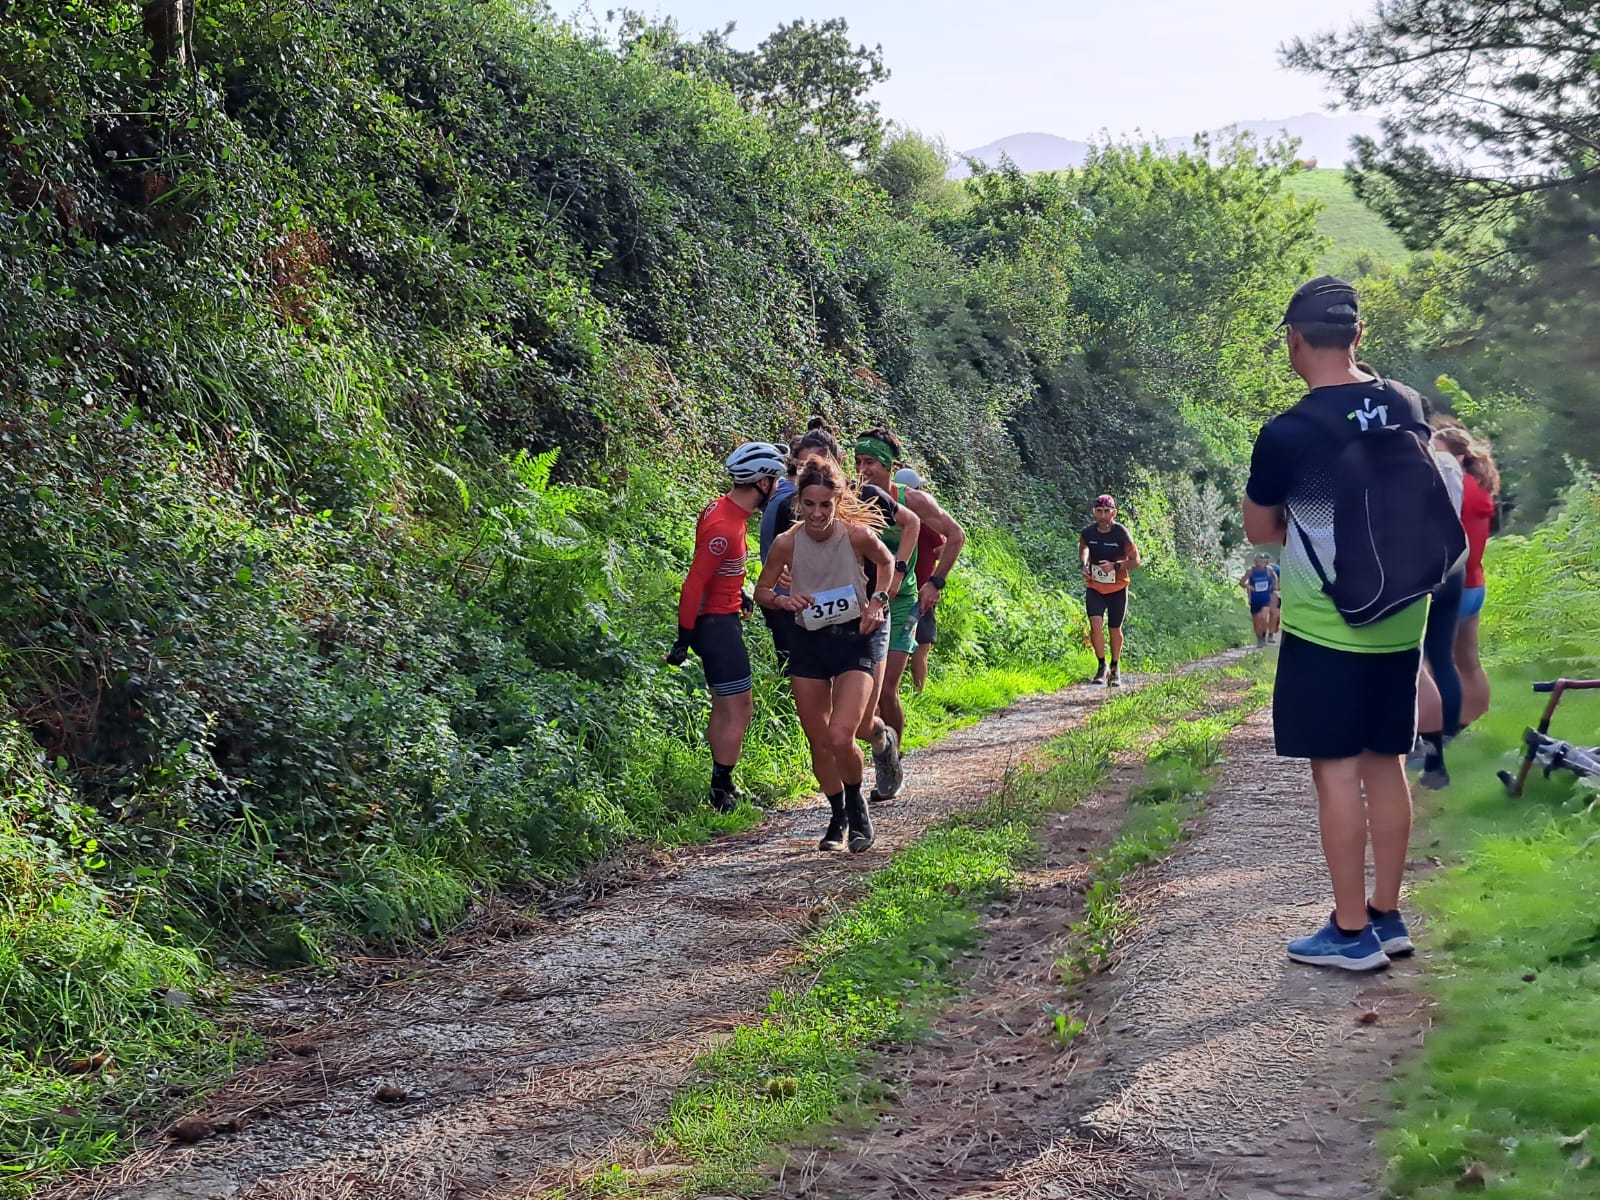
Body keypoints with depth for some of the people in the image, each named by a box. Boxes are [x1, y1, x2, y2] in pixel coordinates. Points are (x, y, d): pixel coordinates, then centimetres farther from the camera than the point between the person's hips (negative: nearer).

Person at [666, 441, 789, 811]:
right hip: (716, 624, -10)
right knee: (738, 712, -5)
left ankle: (723, 789, 26)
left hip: (720, 618, 10)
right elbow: (693, 584, -25)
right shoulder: (725, 528, -26)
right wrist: (684, 638, -21)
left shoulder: (724, 508, 5)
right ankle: (722, 796, 1)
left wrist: (738, 595, 24)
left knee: (724, 709, 17)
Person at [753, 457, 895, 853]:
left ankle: (857, 808, 10)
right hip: (808, 642, 3)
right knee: (819, 742, 8)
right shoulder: (786, 543, -11)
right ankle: (838, 817, 31)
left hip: (855, 638, -3)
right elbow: (761, 591, 4)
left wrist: (877, 601, -5)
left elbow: (886, 563, 9)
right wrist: (782, 601, -17)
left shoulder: (858, 534, -14)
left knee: (841, 737, -18)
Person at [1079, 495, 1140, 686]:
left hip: (1117, 589, -1)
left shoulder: (1121, 534, -15)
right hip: (1094, 588, 1)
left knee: (1115, 629, 9)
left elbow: (1135, 561, -7)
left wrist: (1115, 566, -23)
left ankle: (1115, 669, 29)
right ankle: (1101, 667, -2)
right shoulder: (1088, 532, -8)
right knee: (1095, 625, -17)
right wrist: (1084, 565, -2)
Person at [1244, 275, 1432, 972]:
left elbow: (1260, 531, 0)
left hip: (1325, 629, -6)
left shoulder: (1286, 434, -16)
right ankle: (1387, 917, 21)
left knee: (1336, 771, 1)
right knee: (1385, 763, 13)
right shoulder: (1408, 408, 1)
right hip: (1398, 621, 6)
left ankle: (1352, 934, 6)